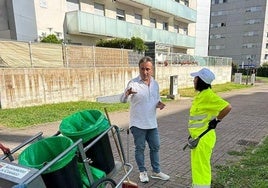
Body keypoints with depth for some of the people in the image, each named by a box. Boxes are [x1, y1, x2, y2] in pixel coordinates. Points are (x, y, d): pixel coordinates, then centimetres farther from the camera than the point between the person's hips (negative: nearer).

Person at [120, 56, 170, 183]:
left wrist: (159, 104, -7)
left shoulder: (155, 84, 4)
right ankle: (142, 172, 30)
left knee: (155, 147, 15)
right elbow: (123, 100, -20)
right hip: (138, 123, -5)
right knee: (140, 148, 9)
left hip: (152, 123, 5)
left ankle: (156, 171, 33)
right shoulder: (133, 83, -13)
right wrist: (127, 94, -43)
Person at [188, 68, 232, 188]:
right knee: (197, 165, 21)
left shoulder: (208, 95, -20)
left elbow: (227, 107, -26)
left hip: (203, 138, -9)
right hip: (198, 136, 9)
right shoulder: (201, 94, 8)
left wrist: (217, 120, -14)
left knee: (201, 166, 2)